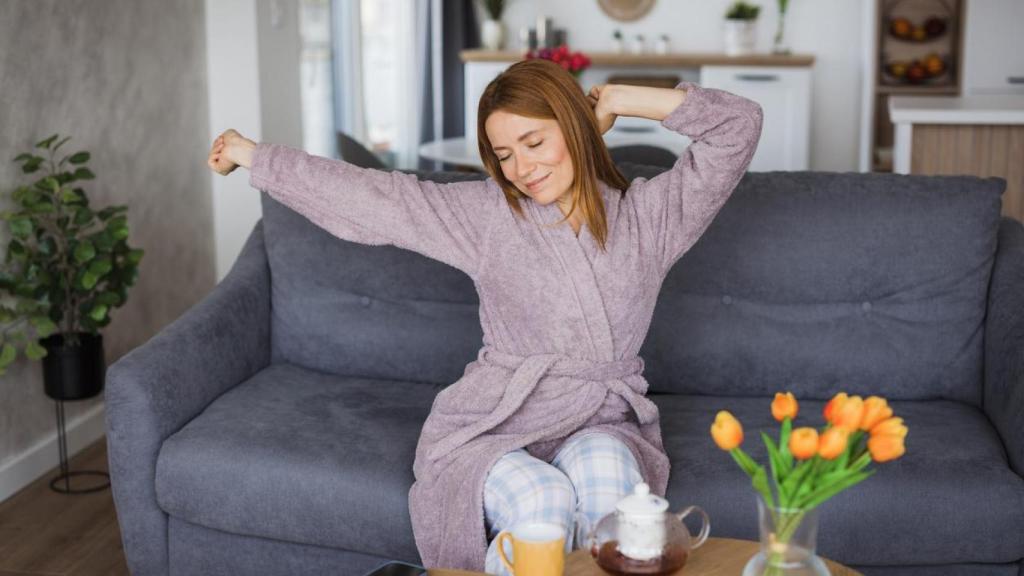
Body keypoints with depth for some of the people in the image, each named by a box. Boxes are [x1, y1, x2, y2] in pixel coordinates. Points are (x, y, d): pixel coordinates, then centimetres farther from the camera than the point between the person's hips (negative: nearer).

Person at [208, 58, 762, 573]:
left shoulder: (647, 214, 4)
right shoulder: (484, 214, 3)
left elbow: (738, 125, 1)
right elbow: (371, 195, 6)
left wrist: (618, 100, 1)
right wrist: (253, 155, 10)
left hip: (603, 425, 1)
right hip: (492, 424, -1)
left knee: (604, 470, -36)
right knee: (541, 500, -34)